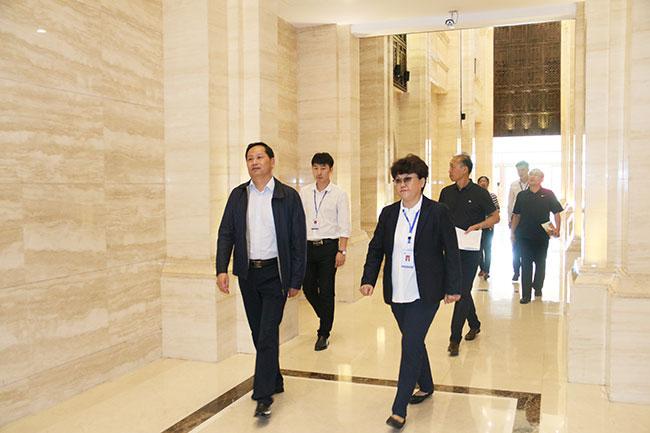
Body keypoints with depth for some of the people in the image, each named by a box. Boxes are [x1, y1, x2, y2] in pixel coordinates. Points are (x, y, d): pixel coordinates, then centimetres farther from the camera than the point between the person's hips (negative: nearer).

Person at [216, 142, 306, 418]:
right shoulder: (238, 195, 7)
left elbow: (298, 240, -2)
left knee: (268, 333, -8)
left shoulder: (288, 196, -3)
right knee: (258, 334, 13)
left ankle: (263, 395, 0)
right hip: (247, 273, 4)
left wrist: (296, 280, -5)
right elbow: (226, 234, 4)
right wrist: (222, 269, -9)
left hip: (275, 273, -4)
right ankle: (275, 382, 31)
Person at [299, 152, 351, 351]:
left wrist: (341, 251, -11)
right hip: (308, 245, 4)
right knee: (308, 289, 8)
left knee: (326, 292, -1)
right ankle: (326, 318, 35)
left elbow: (344, 226, -4)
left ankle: (324, 334, 13)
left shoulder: (339, 194, -2)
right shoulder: (304, 192, 8)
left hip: (328, 246, -4)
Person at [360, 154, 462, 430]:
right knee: (413, 343, 18)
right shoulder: (388, 214, 5)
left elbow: (451, 253, -2)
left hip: (424, 294, -5)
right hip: (397, 293, 5)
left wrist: (453, 288, -1)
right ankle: (426, 386, 41)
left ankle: (399, 409, 0)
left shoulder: (438, 213, -7)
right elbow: (376, 249, 10)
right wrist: (369, 279, -1)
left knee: (410, 345, -8)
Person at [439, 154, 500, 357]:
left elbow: (495, 217, -1)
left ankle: (455, 339, -3)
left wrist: (476, 226, -15)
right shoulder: (446, 192, 8)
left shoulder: (479, 193, -5)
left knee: (462, 292, -7)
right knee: (459, 289, 14)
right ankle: (474, 324, 36)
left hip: (470, 250, -5)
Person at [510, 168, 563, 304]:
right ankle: (526, 295, 4)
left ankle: (538, 289, 32)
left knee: (540, 263, 10)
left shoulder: (548, 194, 2)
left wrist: (557, 229, -11)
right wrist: (512, 231, 5)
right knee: (526, 264, 1)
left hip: (542, 235, -1)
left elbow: (556, 213, 3)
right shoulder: (522, 195, 8)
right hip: (524, 235, 1)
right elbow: (516, 215, 12)